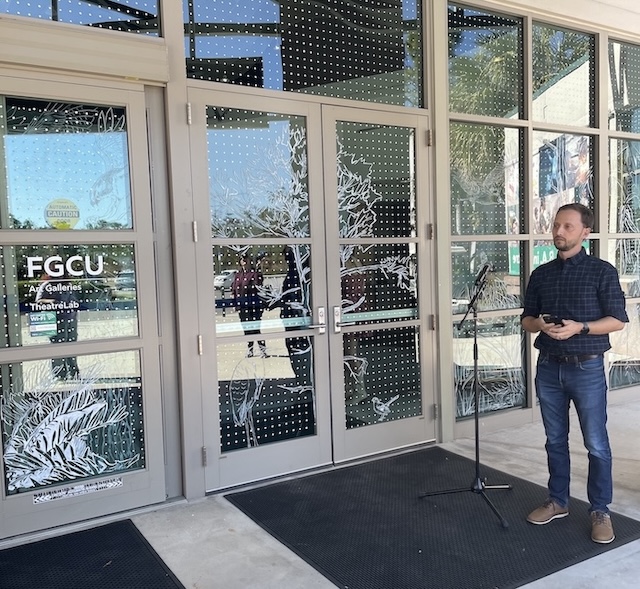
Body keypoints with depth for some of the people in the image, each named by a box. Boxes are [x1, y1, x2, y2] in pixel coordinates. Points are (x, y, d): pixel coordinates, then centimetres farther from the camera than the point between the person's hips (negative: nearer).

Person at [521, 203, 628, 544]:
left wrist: (579, 327, -20)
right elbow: (526, 319, 12)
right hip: (549, 367, 4)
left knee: (597, 444, 2)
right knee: (555, 440, 14)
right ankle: (557, 502, 28)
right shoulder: (541, 274, 9)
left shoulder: (602, 271, -4)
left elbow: (618, 320, -5)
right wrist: (540, 324, -10)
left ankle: (600, 512, 17)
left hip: (586, 368, -4)